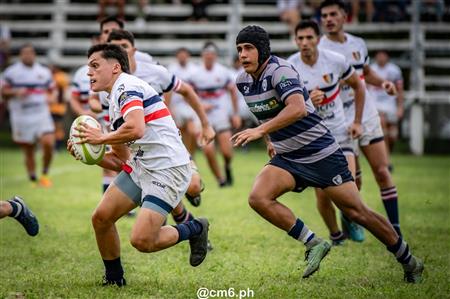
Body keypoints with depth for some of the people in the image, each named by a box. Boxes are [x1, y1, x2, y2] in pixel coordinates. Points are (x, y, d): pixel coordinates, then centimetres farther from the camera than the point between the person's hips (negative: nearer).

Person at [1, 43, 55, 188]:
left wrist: (51, 97, -5)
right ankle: (33, 180, 16)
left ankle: (45, 174, 5)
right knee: (28, 151, 3)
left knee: (48, 144, -15)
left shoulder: (44, 72, 10)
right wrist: (16, 92, -17)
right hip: (22, 117, -1)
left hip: (42, 115, 1)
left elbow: (52, 90, 18)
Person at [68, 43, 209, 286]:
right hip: (139, 168, 10)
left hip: (168, 169, -10)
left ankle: (194, 230, 8)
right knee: (101, 218, 0)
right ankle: (114, 278, 19)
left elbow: (136, 129, -30)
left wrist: (101, 138, -14)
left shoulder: (126, 86, -10)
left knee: (141, 240, -18)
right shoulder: (115, 101, 20)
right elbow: (122, 160, 21)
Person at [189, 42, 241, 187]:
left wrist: (236, 113, 10)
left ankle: (228, 167, 27)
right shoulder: (196, 74, -3)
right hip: (204, 117, 0)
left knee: (226, 151, -9)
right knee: (208, 150, -14)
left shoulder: (223, 72, 0)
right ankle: (220, 179, 5)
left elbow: (232, 91, 11)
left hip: (221, 116, 0)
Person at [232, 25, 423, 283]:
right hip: (287, 159, 7)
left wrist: (261, 130, -44)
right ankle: (313, 243, -8)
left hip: (321, 153, -7)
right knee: (258, 198, -19)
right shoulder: (243, 81, 4)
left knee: (357, 212, -2)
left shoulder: (280, 70, -20)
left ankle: (410, 263, 15)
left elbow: (298, 108, -38)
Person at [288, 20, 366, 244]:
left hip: (338, 130, 1)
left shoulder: (336, 61, -8)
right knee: (322, 193, -7)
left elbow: (357, 86, 9)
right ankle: (335, 235, 18)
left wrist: (357, 121, 5)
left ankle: (350, 218, 17)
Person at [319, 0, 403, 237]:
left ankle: (395, 229, 5)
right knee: (352, 180, -3)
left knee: (382, 171, 0)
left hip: (368, 117, 4)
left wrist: (382, 82, 5)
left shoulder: (358, 44, 6)